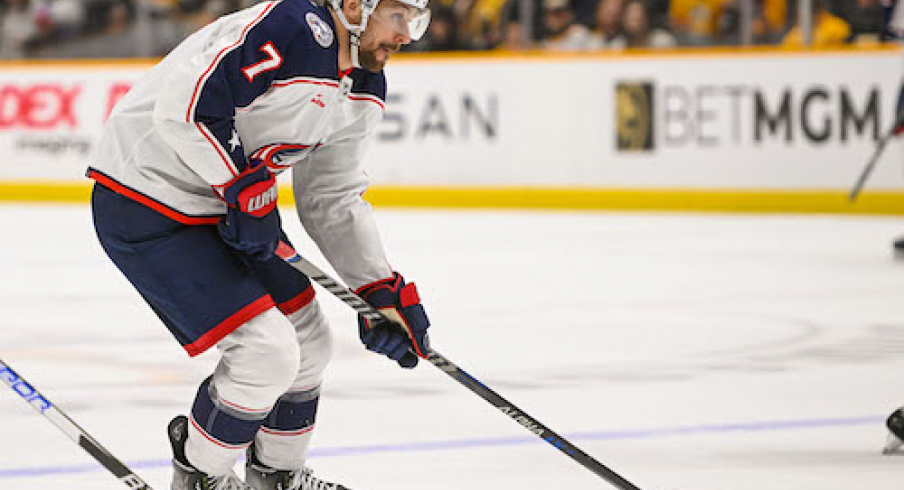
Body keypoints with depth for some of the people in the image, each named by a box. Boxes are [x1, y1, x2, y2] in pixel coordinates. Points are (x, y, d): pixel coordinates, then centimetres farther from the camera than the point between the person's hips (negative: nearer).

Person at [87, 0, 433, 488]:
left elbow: (332, 200, 12)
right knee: (267, 352, -13)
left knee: (307, 342, 14)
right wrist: (244, 188, -25)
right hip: (144, 205, -10)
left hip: (231, 204, 10)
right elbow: (184, 104, -32)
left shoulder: (365, 93, 5)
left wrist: (382, 290, 3)